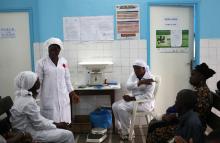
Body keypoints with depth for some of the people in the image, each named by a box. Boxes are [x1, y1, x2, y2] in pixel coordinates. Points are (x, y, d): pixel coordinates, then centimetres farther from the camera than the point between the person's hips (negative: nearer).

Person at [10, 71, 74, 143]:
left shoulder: (24, 96, 4)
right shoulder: (28, 102, -26)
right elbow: (39, 124, -20)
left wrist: (54, 123, 5)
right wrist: (56, 126, -7)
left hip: (28, 128, 10)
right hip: (30, 133, -10)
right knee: (68, 135, -6)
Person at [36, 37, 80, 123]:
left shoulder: (64, 61, 6)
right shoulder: (42, 63, -5)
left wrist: (72, 94, 10)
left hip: (63, 98, 4)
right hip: (49, 99, -3)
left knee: (65, 123, 5)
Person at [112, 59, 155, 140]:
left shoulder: (149, 78, -17)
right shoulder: (133, 75, 2)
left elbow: (148, 96, -23)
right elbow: (128, 86, -15)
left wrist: (132, 98, -25)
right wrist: (140, 82, -29)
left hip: (146, 102, -8)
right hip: (134, 99, 8)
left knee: (121, 107, -24)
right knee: (115, 106, -6)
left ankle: (126, 133, -11)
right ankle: (121, 128, 7)